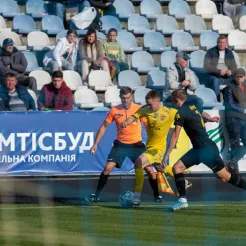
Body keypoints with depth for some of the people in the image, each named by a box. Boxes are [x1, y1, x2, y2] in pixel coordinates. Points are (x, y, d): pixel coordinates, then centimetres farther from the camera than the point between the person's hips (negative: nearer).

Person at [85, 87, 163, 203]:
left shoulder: (139, 109, -9)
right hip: (120, 144, 1)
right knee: (107, 168, -13)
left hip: (136, 144, -1)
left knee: (149, 169, -7)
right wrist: (95, 144, 1)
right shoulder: (114, 110, -6)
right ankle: (96, 195, -1)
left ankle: (157, 195, 13)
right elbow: (104, 126, 4)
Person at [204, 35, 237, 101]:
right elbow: (206, 67, -6)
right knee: (215, 81, -37)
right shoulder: (211, 52, 4)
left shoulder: (229, 53, 15)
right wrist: (218, 71, -20)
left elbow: (234, 67, 13)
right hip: (215, 76, -3)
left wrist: (231, 71, -12)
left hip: (227, 77, 3)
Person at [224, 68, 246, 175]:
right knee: (235, 145, -6)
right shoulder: (229, 88, -1)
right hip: (233, 119, -6)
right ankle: (234, 167, -1)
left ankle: (232, 164, 5)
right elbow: (230, 105, -8)